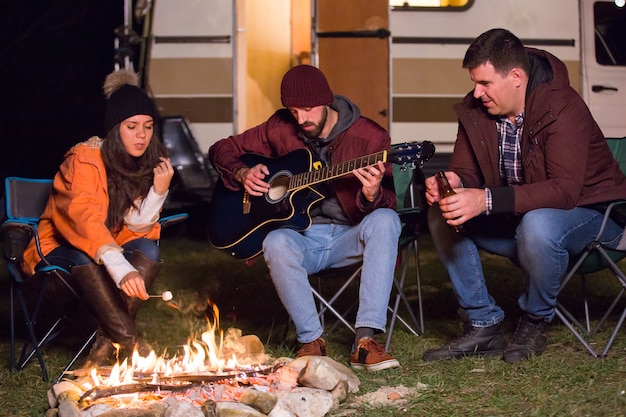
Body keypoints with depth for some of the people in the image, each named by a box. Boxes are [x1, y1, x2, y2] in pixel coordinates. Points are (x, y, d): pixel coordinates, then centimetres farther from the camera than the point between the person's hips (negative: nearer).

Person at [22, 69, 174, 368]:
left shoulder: (152, 162, -4)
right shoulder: (84, 160, -22)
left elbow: (137, 227, -7)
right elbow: (85, 221, -37)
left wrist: (159, 190, -26)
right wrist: (121, 270, -51)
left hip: (114, 245, 5)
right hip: (61, 247, -5)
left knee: (149, 250, -27)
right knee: (85, 259, -38)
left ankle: (106, 344, -28)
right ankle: (134, 347, -36)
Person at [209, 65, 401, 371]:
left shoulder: (370, 137, -6)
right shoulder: (281, 128, 1)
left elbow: (388, 204, -11)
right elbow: (222, 150, 12)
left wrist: (372, 194, -35)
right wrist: (243, 174, -9)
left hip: (349, 239, -1)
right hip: (299, 236, 1)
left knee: (385, 220, -33)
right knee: (276, 242, -35)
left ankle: (365, 340, -36)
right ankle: (311, 340, -20)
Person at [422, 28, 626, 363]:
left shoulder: (563, 108, -26)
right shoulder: (476, 110, -5)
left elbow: (565, 189, -36)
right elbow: (464, 169, 1)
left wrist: (486, 200, -45)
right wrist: (452, 183, -27)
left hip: (587, 210, -7)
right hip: (518, 218, 7)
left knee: (537, 225, -40)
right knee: (441, 215, -10)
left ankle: (535, 323, -11)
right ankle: (483, 326, -7)